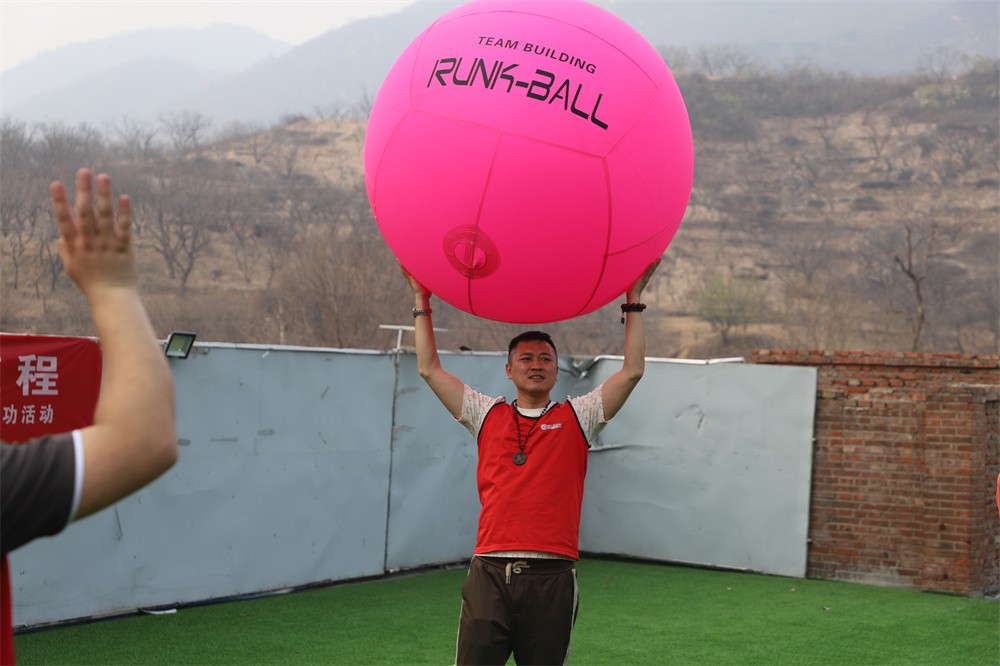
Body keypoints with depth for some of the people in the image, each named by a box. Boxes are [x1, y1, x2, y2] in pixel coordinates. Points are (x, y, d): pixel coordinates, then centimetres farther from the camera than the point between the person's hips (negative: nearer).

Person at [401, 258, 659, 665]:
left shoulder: (576, 418, 11)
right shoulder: (488, 416, 14)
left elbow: (632, 371, 4)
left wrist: (633, 301, 3)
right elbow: (429, 369, 13)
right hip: (490, 574, 1)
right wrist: (422, 302, 13)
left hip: (552, 579, -1)